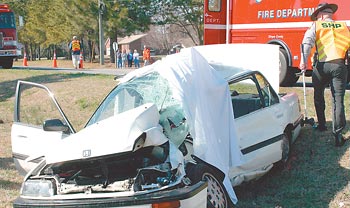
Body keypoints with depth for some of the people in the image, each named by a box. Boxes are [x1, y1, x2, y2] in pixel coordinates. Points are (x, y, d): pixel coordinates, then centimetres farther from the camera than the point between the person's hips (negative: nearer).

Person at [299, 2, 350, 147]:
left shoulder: (317, 26, 9)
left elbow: (307, 41, -9)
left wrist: (304, 60, -17)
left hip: (321, 66, -1)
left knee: (318, 97, 21)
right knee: (338, 100, 0)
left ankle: (321, 125, 31)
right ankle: (338, 134, -8)